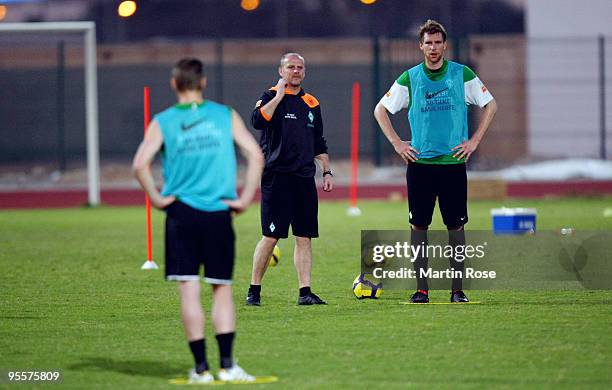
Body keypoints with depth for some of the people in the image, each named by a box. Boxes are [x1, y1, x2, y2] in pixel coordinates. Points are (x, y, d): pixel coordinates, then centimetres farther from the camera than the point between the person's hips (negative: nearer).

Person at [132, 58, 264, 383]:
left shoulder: (163, 122, 1)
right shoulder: (225, 116, 5)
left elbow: (140, 164, -11)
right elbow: (255, 155, -2)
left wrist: (155, 198, 0)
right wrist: (245, 199, 2)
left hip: (181, 212, -1)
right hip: (219, 212, 1)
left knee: (189, 290, 2)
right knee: (222, 289, 9)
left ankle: (201, 368, 0)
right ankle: (227, 365, 1)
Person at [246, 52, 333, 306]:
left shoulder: (311, 103, 17)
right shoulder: (270, 97, 0)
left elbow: (319, 143, 24)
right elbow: (257, 121, -22)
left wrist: (327, 171, 16)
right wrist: (279, 95, -16)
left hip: (304, 179, 5)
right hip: (276, 178, -5)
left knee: (305, 237, 2)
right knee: (271, 237, -6)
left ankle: (305, 292, 5)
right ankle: (254, 291, 5)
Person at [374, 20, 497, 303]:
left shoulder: (463, 75, 2)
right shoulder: (410, 78, 4)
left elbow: (490, 105, 11)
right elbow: (380, 110, 13)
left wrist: (474, 141, 3)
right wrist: (397, 144, 3)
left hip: (453, 162, -1)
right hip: (419, 163, 1)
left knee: (456, 227, 0)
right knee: (418, 226, 0)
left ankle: (457, 289, 5)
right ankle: (421, 289, 6)